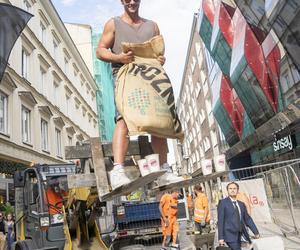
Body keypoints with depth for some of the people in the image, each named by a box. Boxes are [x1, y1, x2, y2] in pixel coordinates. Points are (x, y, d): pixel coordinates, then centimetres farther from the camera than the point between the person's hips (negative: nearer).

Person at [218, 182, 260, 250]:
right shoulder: (223, 203, -3)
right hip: (230, 235, -6)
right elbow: (220, 220, -7)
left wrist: (256, 232, 7)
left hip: (240, 236, 6)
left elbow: (248, 219, 16)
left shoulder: (241, 204, 15)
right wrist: (221, 237, -11)